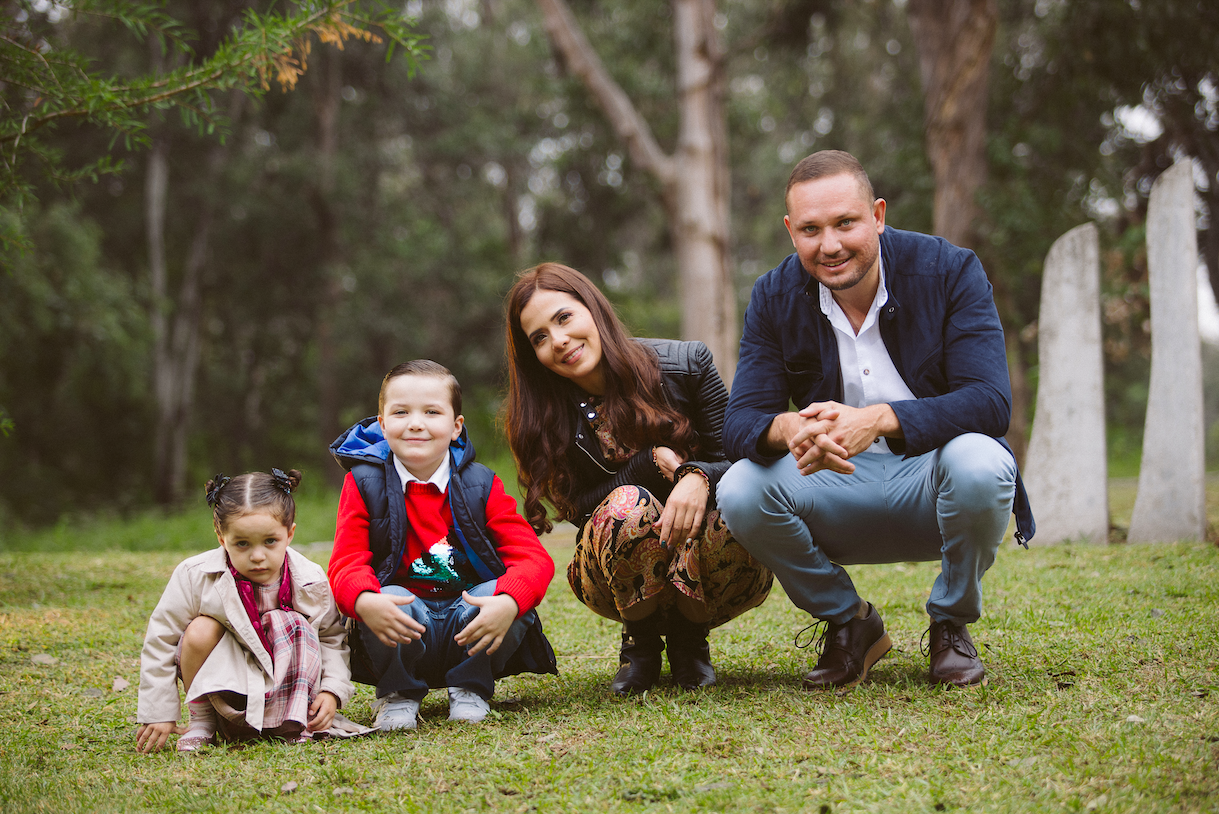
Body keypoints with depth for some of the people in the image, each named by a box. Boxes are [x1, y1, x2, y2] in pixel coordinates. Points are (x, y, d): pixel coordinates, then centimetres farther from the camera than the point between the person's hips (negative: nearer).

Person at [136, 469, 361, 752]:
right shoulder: (195, 577, -19)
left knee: (297, 627, -25)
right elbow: (161, 640, -11)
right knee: (201, 630, -27)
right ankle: (202, 721, -4)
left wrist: (332, 691, -12)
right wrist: (159, 713, -10)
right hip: (221, 683, 0)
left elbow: (332, 637, 3)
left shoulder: (310, 582, -14)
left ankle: (292, 725, -7)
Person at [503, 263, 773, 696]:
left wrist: (699, 477, -31)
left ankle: (689, 639, -2)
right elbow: (579, 508, -10)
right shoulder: (542, 418, -8)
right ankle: (640, 641, -6)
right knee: (629, 505, -34)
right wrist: (653, 463, -23)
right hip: (613, 576, 0)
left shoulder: (685, 364, -10)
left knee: (733, 526, -34)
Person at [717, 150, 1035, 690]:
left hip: (933, 481, -2)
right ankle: (848, 623, 2)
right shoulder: (774, 297, -3)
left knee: (977, 463, -36)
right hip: (839, 492, 2)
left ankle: (952, 625, -5)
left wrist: (878, 421, -40)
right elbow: (741, 422, -10)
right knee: (740, 491, -25)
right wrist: (790, 428, -37)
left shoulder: (949, 270, -12)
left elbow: (990, 401, -23)